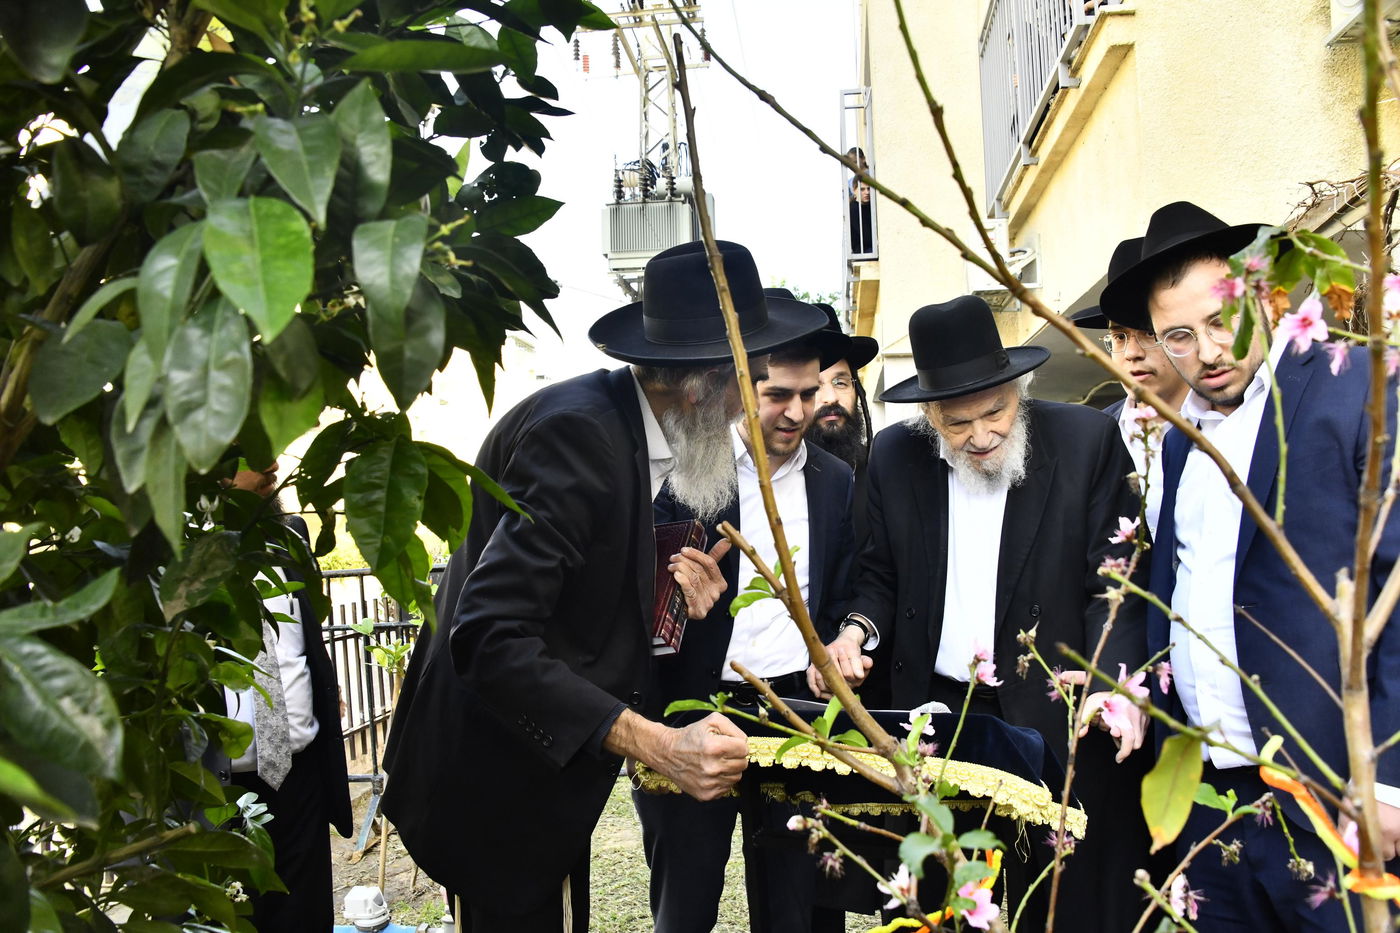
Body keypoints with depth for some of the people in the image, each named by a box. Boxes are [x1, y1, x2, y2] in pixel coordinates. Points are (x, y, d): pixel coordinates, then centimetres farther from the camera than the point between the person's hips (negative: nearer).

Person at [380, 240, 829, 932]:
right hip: (499, 782, -8)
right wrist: (654, 743, -34)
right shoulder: (579, 428, -26)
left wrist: (662, 583, -9)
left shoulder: (628, 421, 2)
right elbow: (491, 639, -31)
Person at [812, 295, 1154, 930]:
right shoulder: (895, 455, 1)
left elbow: (1114, 583, -6)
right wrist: (858, 629, -9)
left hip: (1060, 718, -2)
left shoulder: (1087, 440, -7)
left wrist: (1115, 680, -21)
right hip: (937, 712, 2)